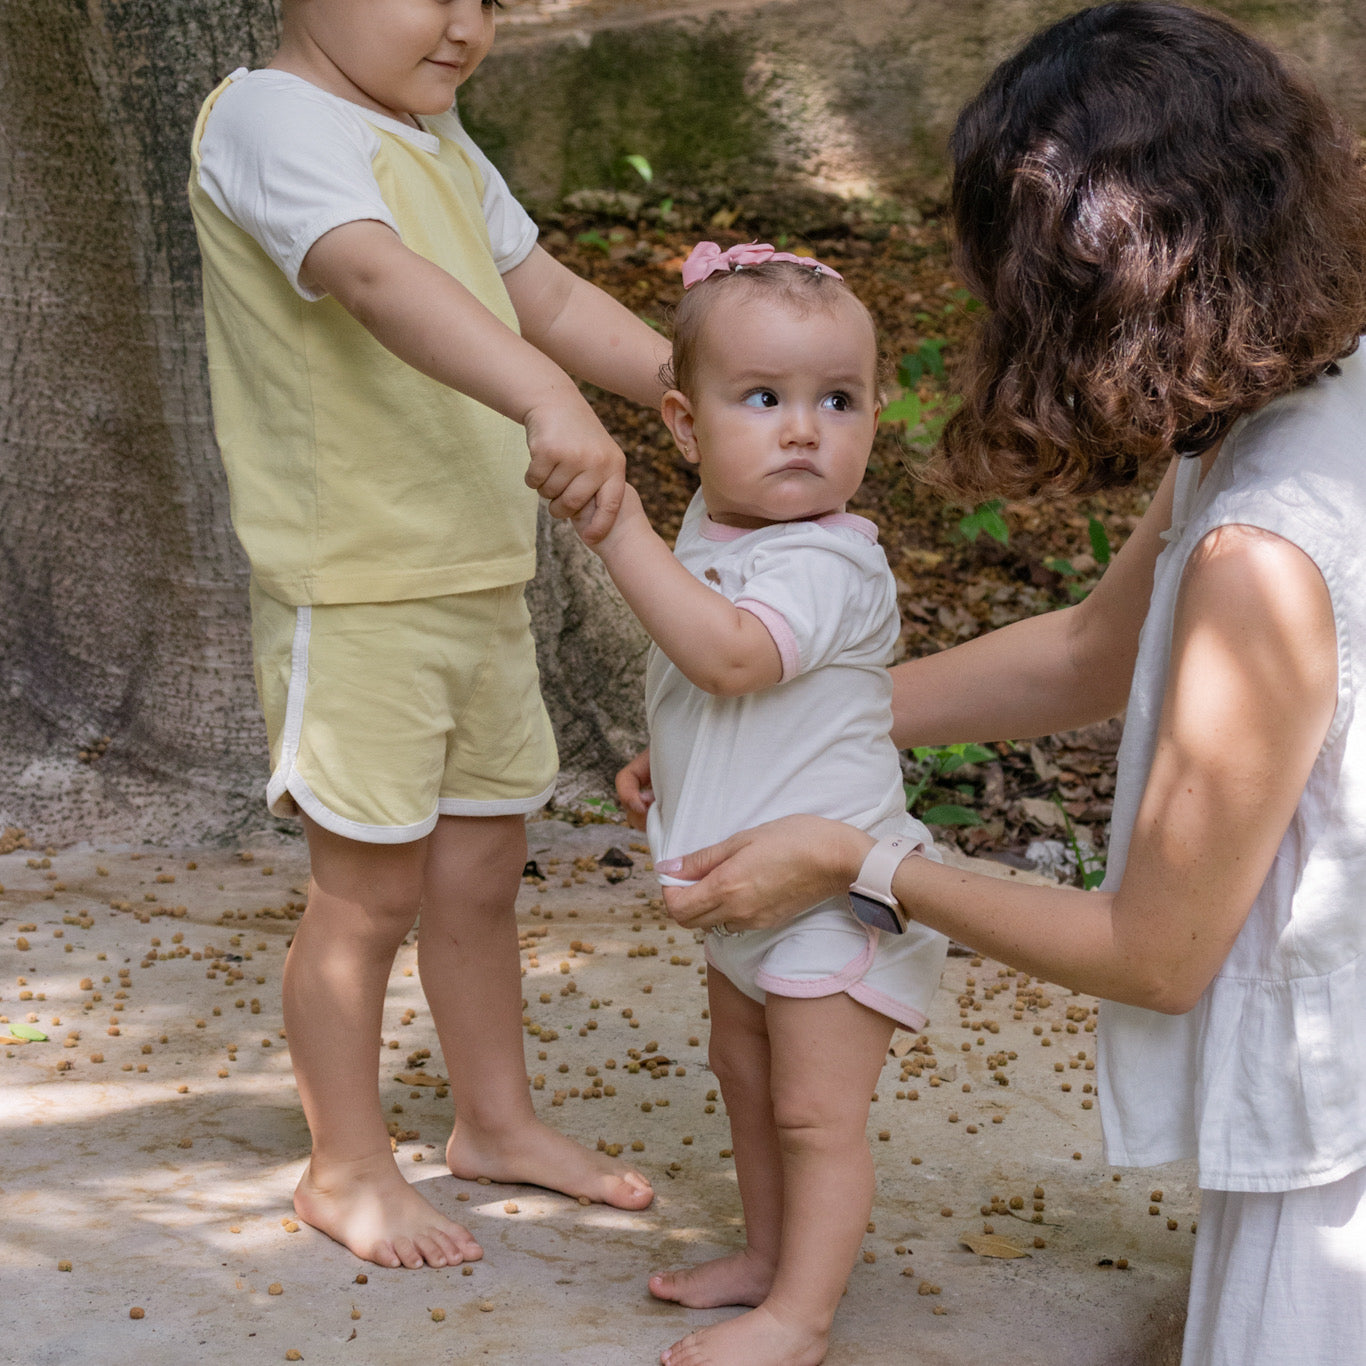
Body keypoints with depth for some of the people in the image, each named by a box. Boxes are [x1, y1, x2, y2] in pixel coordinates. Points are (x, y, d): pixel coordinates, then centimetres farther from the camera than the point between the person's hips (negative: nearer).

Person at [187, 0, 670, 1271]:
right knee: (368, 889, 2)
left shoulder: (436, 141, 15)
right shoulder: (271, 119, -17)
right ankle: (347, 1169, 19)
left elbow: (544, 295, 18)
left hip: (480, 581, 9)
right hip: (350, 593, -9)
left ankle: (496, 1121, 35)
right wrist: (547, 399, -50)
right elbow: (377, 275, -36)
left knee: (482, 869, 19)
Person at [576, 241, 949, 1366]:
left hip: (833, 892, -10)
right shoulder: (715, 533, 4)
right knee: (745, 1072, 23)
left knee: (817, 1110, 0)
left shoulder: (828, 564, -26)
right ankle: (770, 1252, 39)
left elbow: (729, 652, -44)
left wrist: (624, 534, -43)